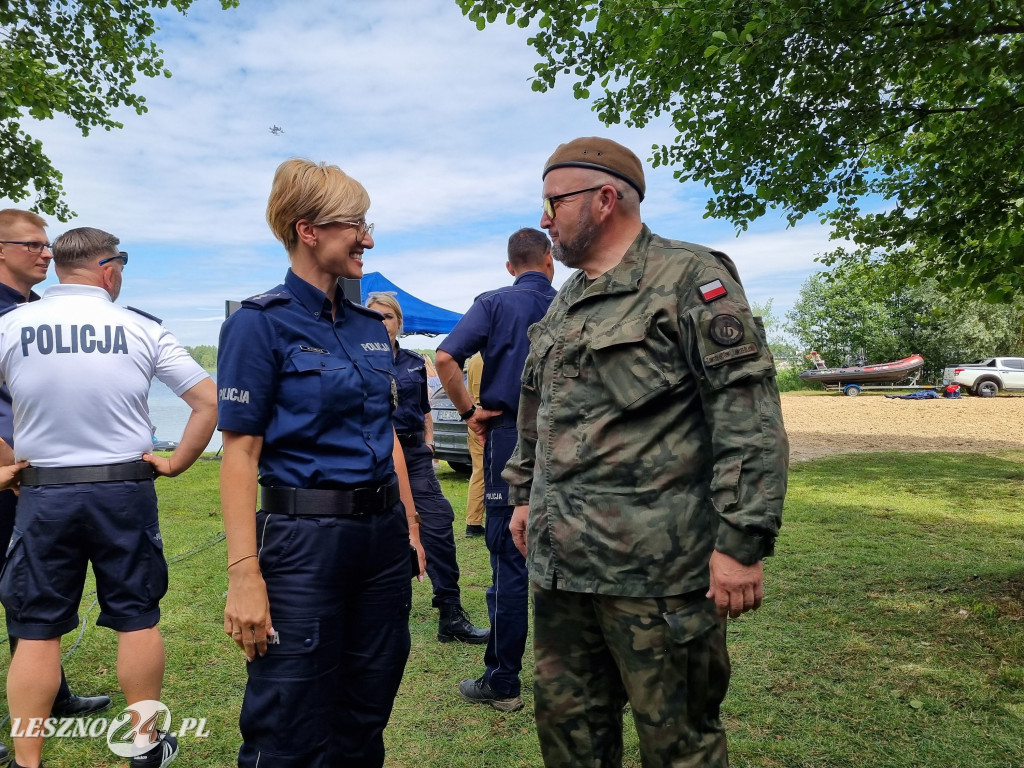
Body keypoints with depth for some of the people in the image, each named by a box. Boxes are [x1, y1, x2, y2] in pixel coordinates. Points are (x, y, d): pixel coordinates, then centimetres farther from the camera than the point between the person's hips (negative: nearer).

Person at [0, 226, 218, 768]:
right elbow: (209, 401, -6)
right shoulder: (141, 329, -4)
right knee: (137, 620, 11)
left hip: (44, 493, 1)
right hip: (126, 490, 0)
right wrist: (176, 462, 2)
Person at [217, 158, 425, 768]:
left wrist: (409, 523, 14)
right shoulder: (260, 323, -9)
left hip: (383, 534, 6)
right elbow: (241, 453, -13)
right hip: (304, 537, -6)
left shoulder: (371, 326, 10)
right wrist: (244, 574, -18)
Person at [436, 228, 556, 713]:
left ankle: (502, 682, 11)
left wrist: (469, 412, -6)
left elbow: (446, 356, -15)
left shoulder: (495, 304, -2)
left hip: (511, 438, -3)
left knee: (510, 562, 2)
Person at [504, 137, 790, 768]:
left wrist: (743, 541, -19)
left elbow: (749, 414, -15)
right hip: (559, 562, 8)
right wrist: (524, 495, 25)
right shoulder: (565, 304, 16)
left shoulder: (689, 277, -8)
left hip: (656, 568, -7)